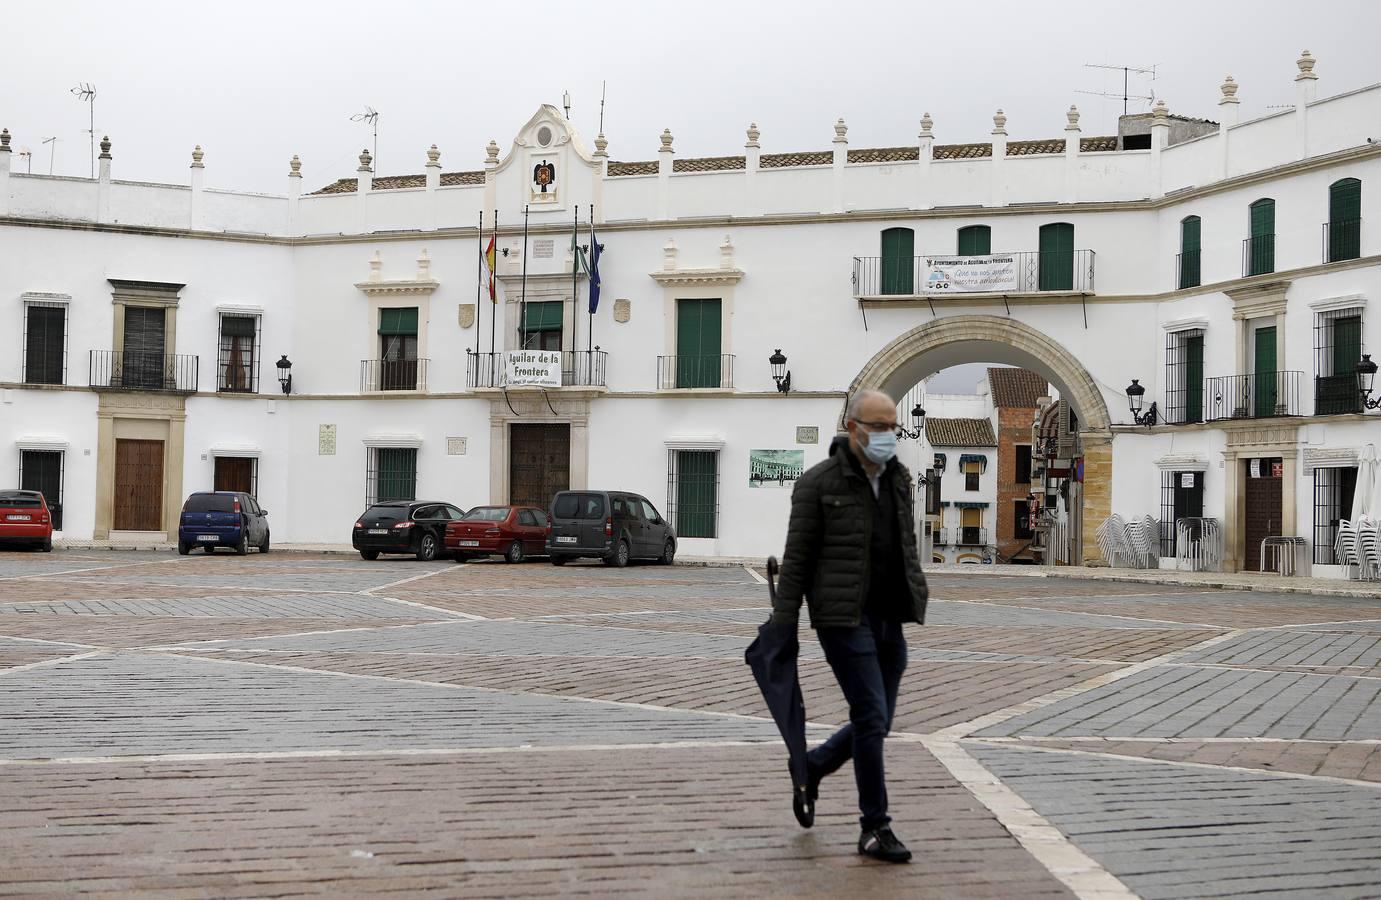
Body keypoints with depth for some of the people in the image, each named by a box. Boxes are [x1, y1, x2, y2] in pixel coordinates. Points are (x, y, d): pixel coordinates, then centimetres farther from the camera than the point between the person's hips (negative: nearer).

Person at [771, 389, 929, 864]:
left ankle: (809, 768, 36)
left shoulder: (898, 478, 12)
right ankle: (875, 828, 2)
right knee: (871, 718, -9)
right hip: (844, 618, -7)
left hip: (888, 619, 7)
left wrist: (916, 599, 12)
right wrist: (782, 625, -8)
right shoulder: (819, 483, -7)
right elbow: (797, 558, -6)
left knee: (876, 723, 11)